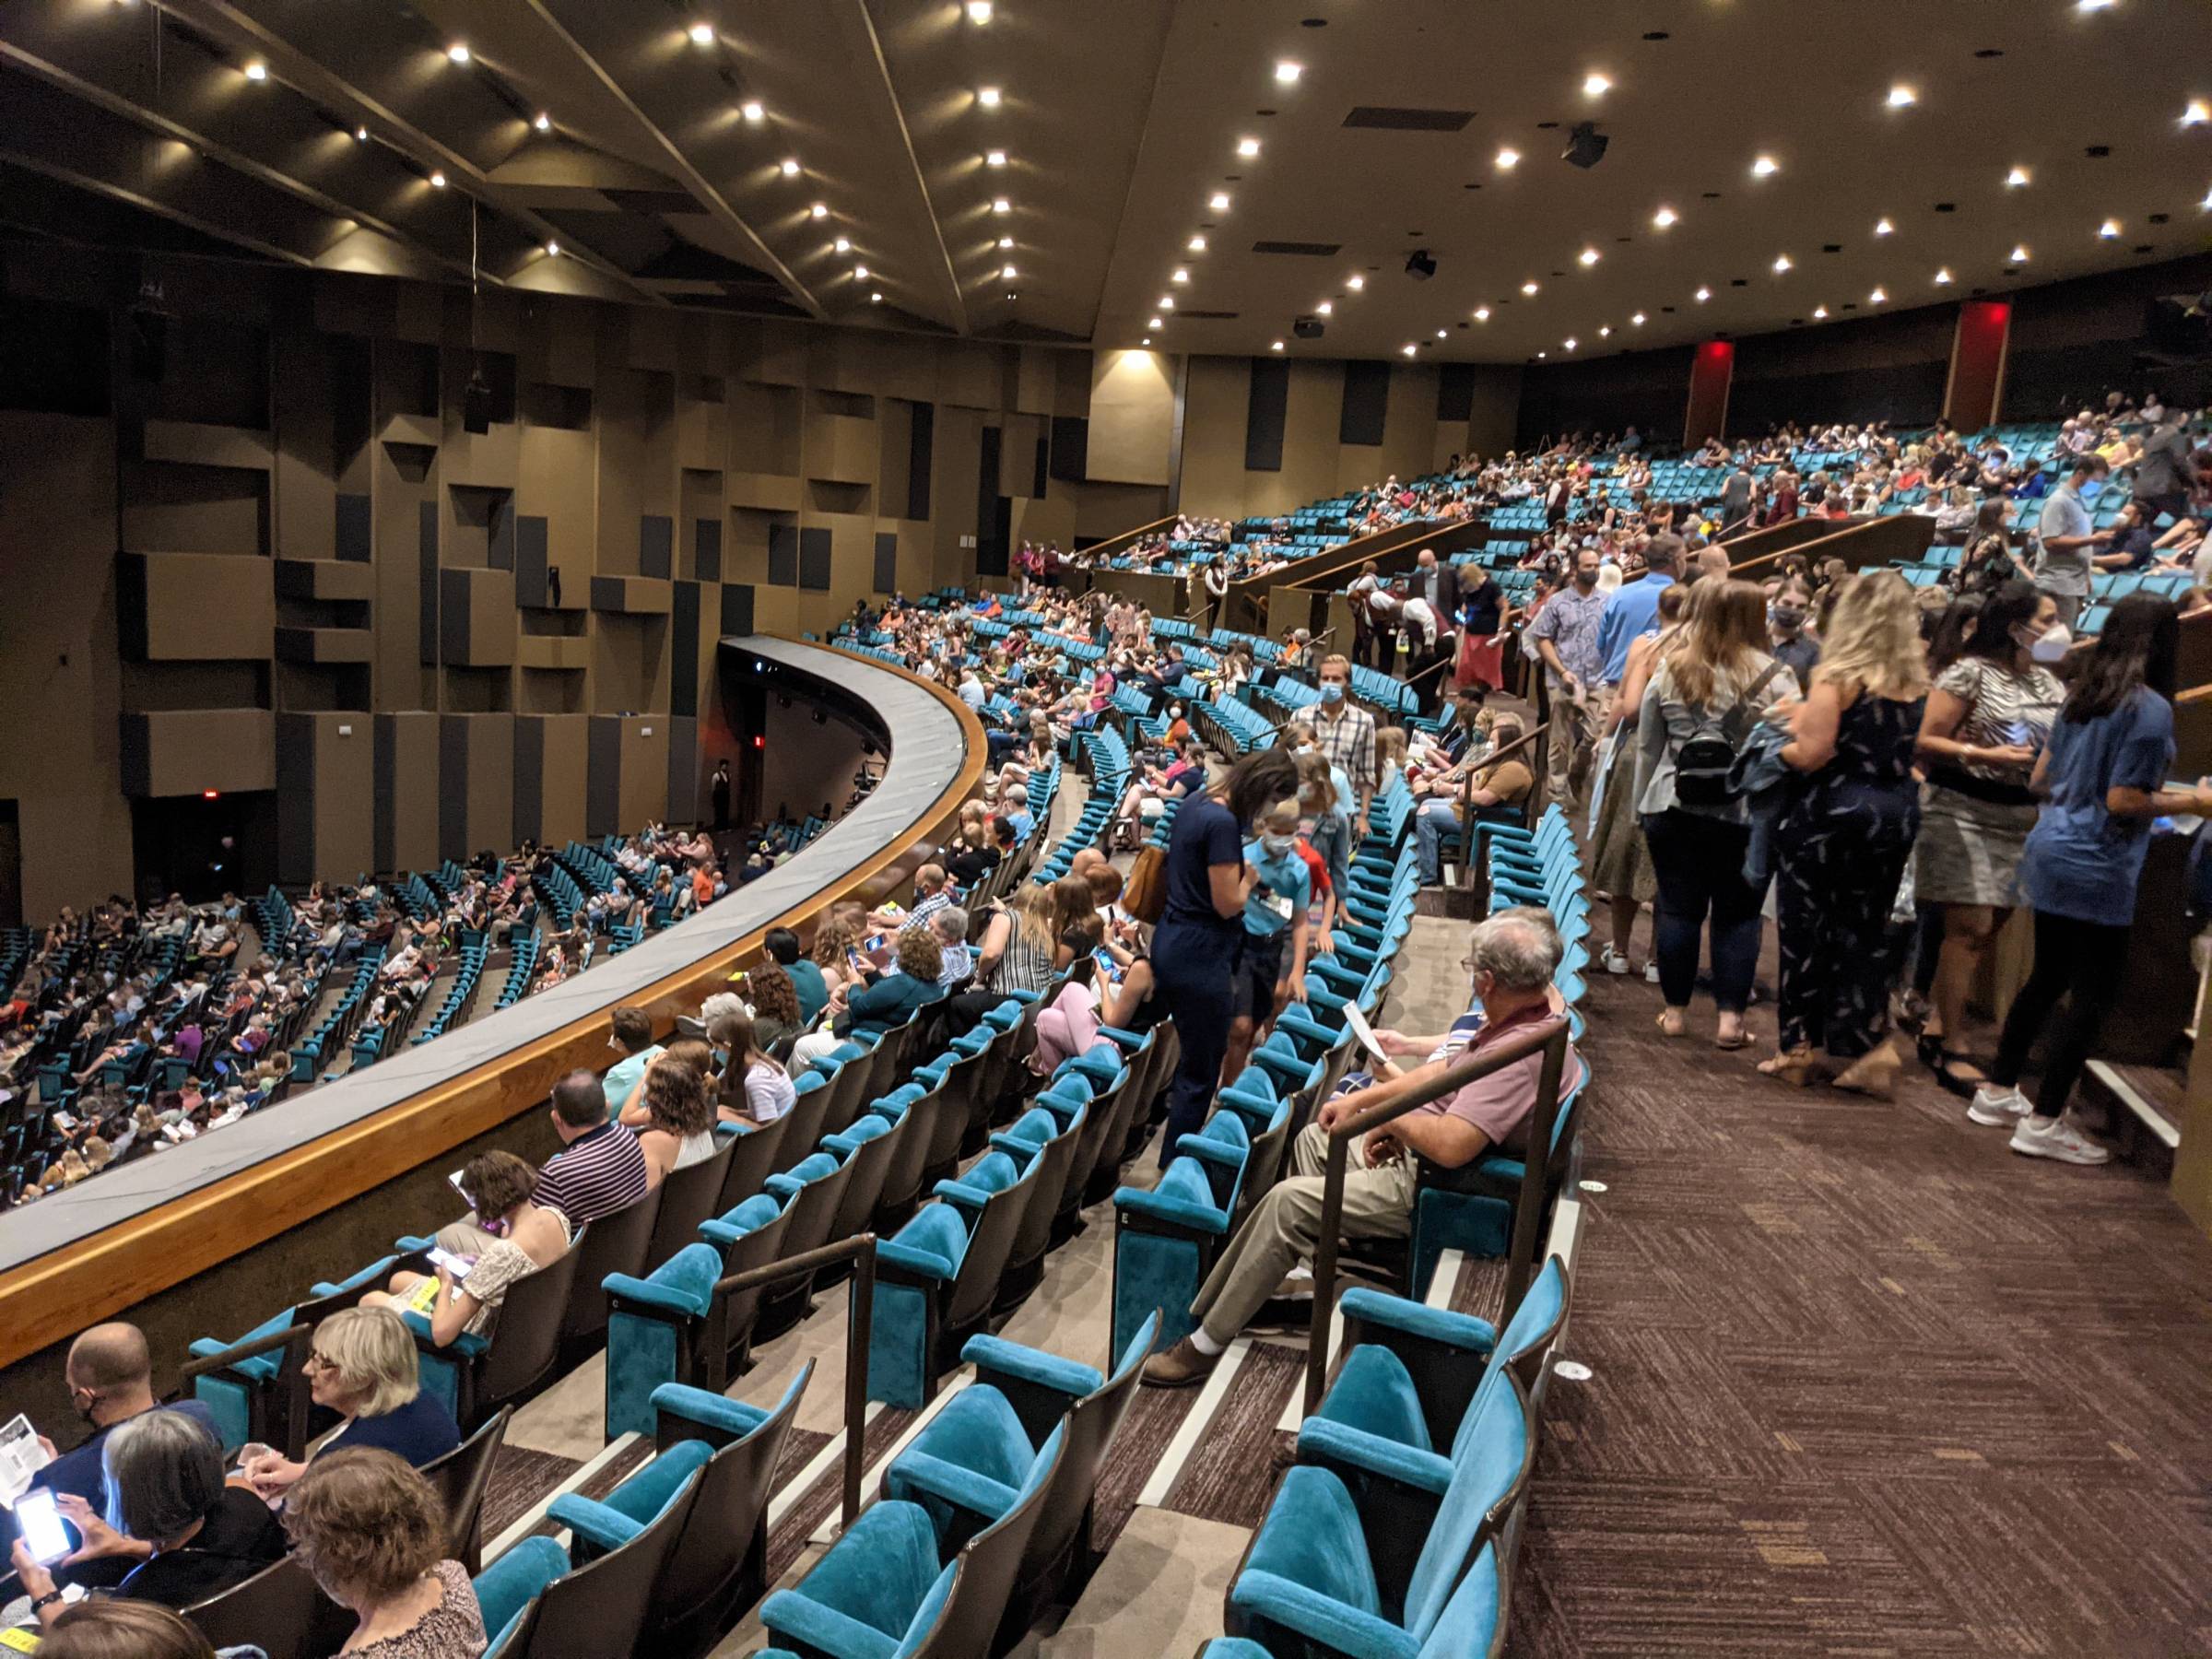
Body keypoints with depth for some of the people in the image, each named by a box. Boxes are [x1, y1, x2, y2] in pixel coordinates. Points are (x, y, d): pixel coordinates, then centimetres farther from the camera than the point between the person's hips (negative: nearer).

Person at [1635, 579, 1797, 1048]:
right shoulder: (1773, 679, -7)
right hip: (1746, 815, -2)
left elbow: (1647, 747, 9)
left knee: (1678, 908, 9)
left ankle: (1675, 1011, 16)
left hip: (1673, 810, 2)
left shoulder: (1669, 671, 3)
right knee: (1737, 915, 8)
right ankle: (1730, 1017, 8)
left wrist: (1645, 803, 18)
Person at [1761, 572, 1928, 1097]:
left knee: (1807, 931, 7)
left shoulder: (1838, 677, -14)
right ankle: (1858, 1045, 11)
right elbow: (1905, 751, 11)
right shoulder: (1915, 680, 3)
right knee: (1866, 931, 13)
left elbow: (1810, 755, -18)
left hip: (1831, 814, -5)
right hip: (1895, 815, 5)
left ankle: (1803, 1049, 14)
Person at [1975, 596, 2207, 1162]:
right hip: (2095, 869, -8)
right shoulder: (2151, 709, -15)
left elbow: (2042, 777, 14)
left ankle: (1997, 1092, 27)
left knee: (2048, 977, 19)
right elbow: (2123, 802, -17)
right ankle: (2043, 1122, 4)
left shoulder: (2082, 695, 8)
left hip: (2050, 851, 8)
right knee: (2094, 996, 1)